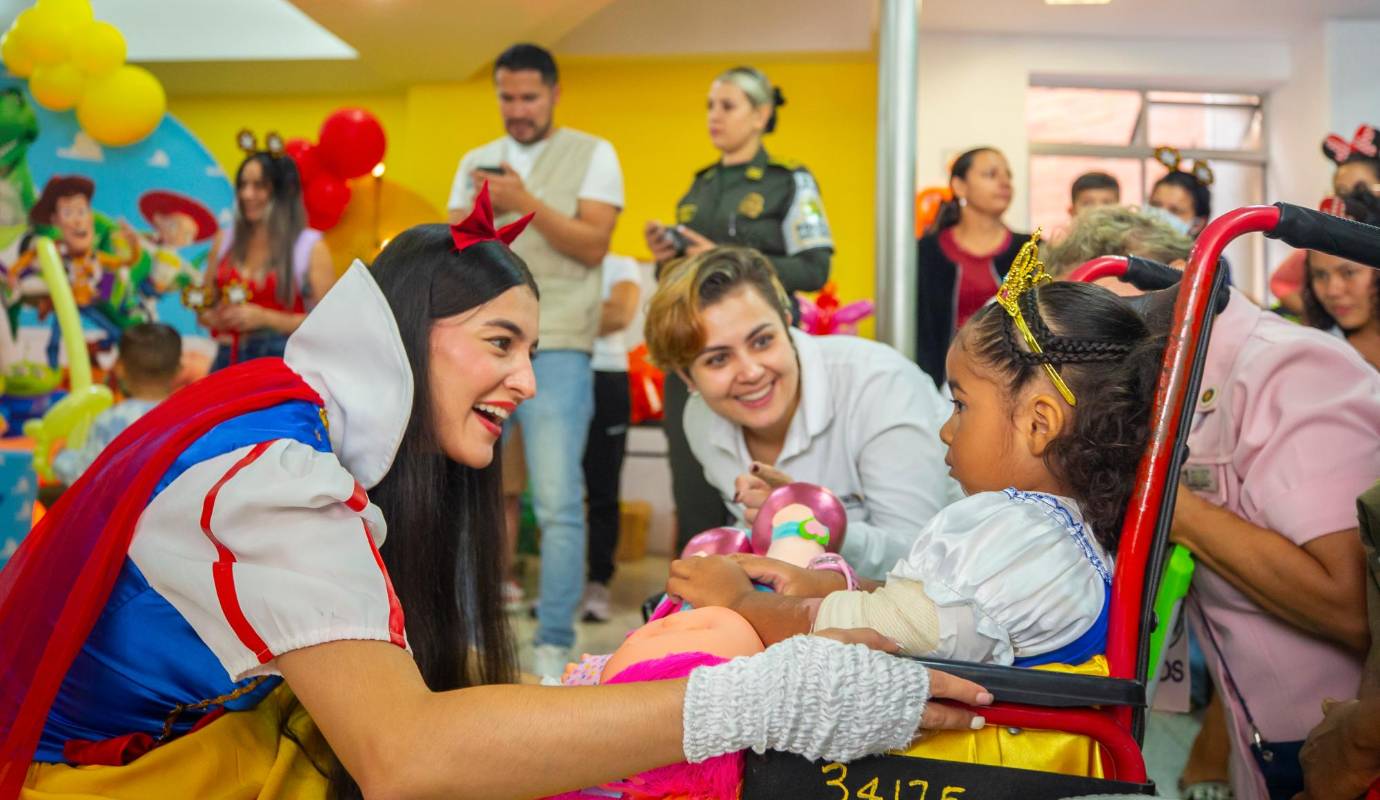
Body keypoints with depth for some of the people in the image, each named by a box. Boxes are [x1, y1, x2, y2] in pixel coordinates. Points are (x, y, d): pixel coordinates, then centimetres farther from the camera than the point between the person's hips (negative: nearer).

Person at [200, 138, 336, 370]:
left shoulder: (311, 247, -2)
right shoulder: (224, 241, 12)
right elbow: (204, 309, 21)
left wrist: (265, 318, -11)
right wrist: (215, 318, -1)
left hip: (282, 359, -4)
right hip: (228, 359, 4)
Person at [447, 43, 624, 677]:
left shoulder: (592, 155, 4)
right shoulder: (476, 162, 16)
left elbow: (592, 246, -7)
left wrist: (526, 202, -16)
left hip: (555, 349, -4)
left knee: (558, 503, -9)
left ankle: (553, 648, -2)